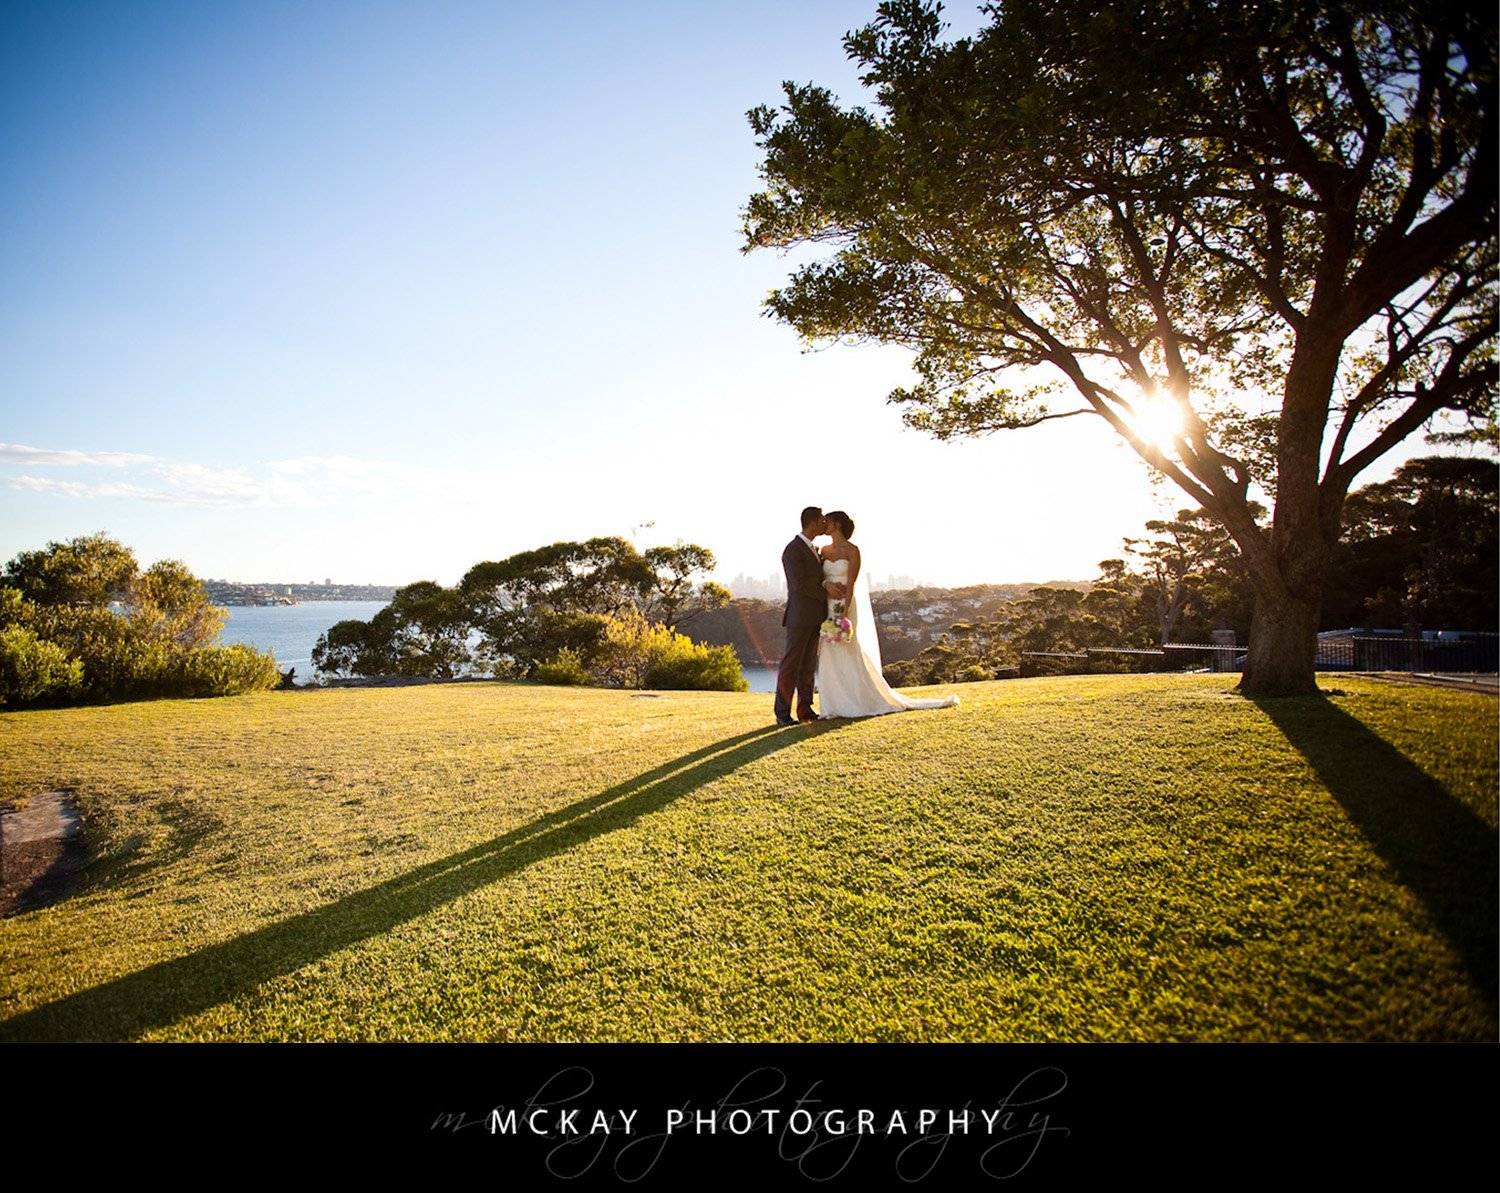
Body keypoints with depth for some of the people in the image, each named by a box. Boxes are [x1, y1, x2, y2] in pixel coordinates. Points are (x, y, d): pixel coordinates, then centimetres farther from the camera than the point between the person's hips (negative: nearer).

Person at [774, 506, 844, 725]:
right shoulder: (793, 550, -13)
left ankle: (805, 709, 14)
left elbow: (817, 578, 12)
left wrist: (828, 584, -10)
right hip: (799, 617, -9)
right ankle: (782, 713, 0)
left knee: (809, 665, 9)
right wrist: (826, 592, -11)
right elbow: (800, 585, -19)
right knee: (790, 665, -5)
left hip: (815, 617, 9)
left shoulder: (813, 549, 17)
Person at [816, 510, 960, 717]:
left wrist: (844, 614, -20)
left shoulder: (852, 550, -7)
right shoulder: (824, 551, 11)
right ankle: (837, 706, 11)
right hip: (828, 608, 6)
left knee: (851, 656, -4)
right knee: (829, 659, 4)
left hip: (846, 607, -6)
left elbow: (851, 584, -13)